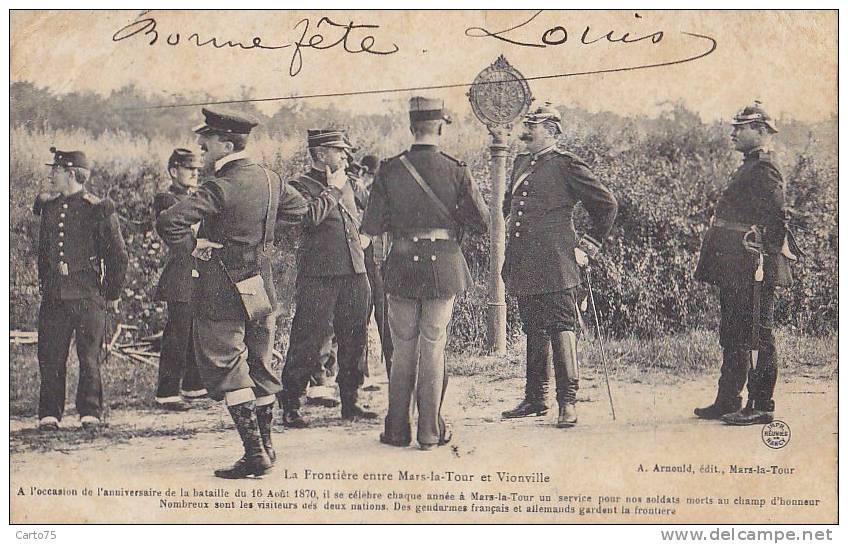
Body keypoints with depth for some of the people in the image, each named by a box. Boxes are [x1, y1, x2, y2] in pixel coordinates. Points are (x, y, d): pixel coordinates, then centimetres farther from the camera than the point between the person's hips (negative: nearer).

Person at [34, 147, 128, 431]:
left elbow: (118, 255, 0)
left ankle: (90, 412, 11)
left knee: (90, 357, 1)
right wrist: (44, 285, 17)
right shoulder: (49, 207, 12)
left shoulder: (99, 208, -4)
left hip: (88, 296, -4)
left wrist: (113, 294, 3)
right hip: (53, 298, 4)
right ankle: (49, 413, 12)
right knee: (50, 357, 4)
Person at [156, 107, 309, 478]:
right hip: (262, 287, 7)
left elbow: (168, 222, -29)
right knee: (260, 366, 17)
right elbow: (299, 209, 22)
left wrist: (189, 245, -12)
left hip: (223, 291, -7)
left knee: (226, 369, 1)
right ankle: (265, 445, 26)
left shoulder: (220, 188, -19)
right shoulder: (271, 180, 2)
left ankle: (254, 453, -4)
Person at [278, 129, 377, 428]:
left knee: (354, 341, 10)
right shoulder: (301, 185, -5)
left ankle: (350, 402, 21)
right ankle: (290, 405, 3)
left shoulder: (346, 182, 18)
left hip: (354, 272, 7)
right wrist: (333, 190, -11)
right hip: (318, 275, -7)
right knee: (308, 342, -6)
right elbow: (310, 216, -23)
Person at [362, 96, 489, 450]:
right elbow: (483, 222, -3)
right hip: (444, 268, 0)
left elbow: (371, 226, -4)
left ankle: (397, 430, 16)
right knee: (433, 350, 7)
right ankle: (430, 431, 10)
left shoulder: (389, 171, -5)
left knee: (403, 351, 12)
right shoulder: (456, 171, -6)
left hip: (402, 269, 1)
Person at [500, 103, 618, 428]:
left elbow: (607, 204, -2)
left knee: (562, 330, -7)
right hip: (523, 267, 7)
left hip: (555, 267, -7)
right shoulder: (521, 164, 16)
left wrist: (589, 246, -1)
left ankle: (568, 402, -3)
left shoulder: (566, 166, -5)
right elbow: (509, 205, 33)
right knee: (533, 332, 13)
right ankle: (535, 398, 21)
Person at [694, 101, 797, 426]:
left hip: (753, 270, -10)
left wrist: (760, 259, -19)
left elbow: (775, 218, -19)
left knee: (757, 336, -4)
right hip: (734, 271, 10)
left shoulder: (764, 169, -12)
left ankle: (761, 407, 1)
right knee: (732, 335, 14)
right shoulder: (750, 168, 19)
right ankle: (728, 403, 22)